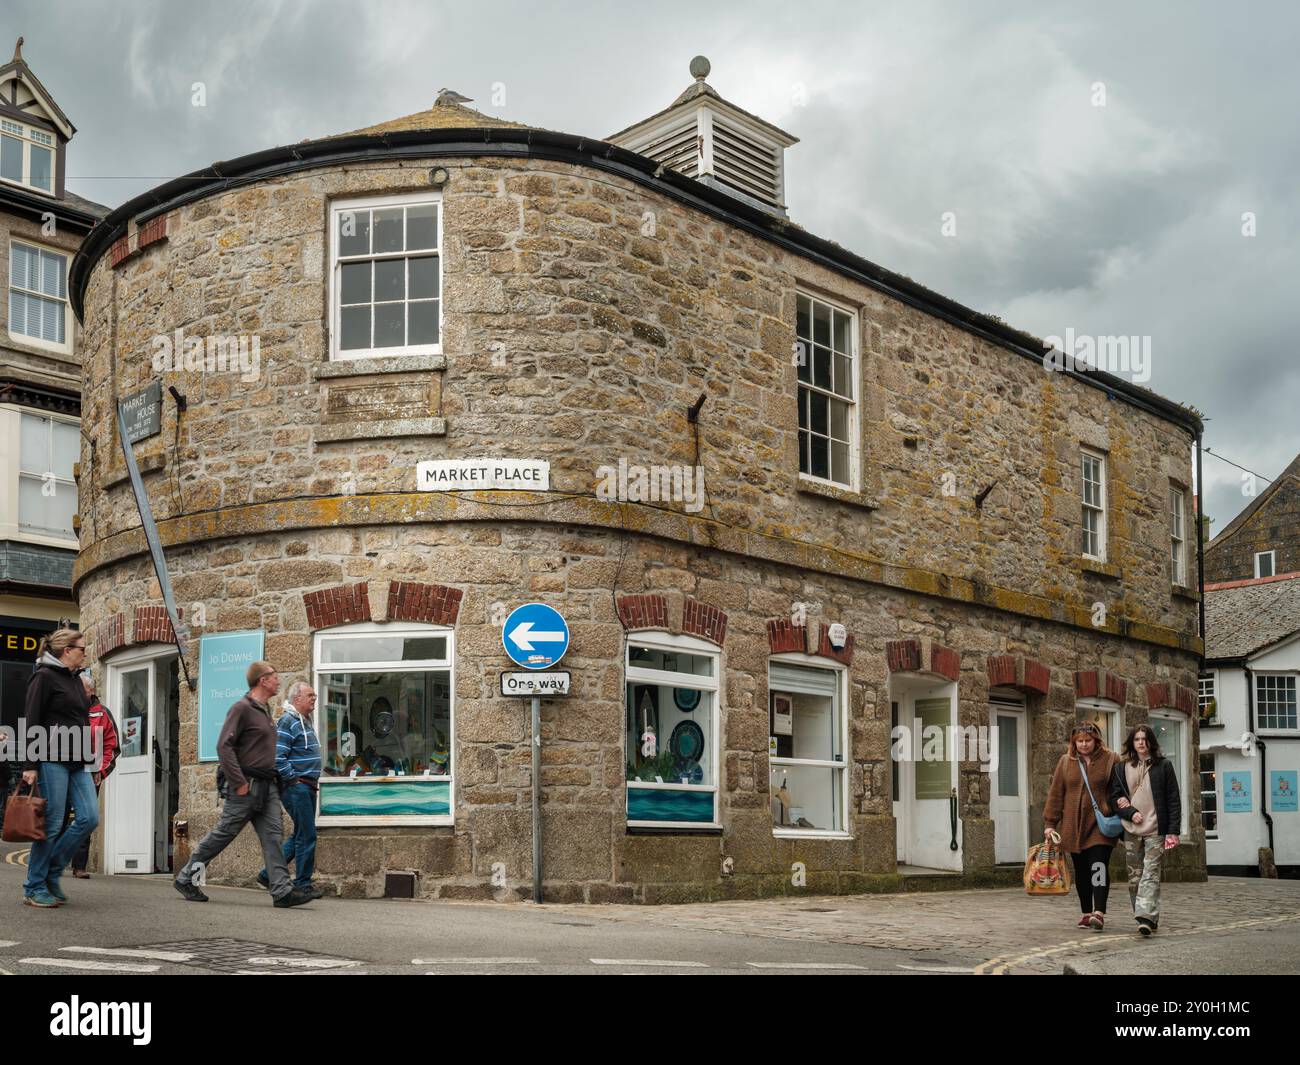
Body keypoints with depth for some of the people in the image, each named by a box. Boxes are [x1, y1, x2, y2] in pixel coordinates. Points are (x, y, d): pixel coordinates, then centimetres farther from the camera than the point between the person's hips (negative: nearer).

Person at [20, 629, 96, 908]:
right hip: (52, 760, -8)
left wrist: (87, 756, 20)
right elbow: (31, 723, -10)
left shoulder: (75, 679, 18)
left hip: (77, 762, 8)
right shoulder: (44, 676, -6)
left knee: (89, 817, -1)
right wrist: (30, 766, -14)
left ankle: (51, 872, 12)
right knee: (52, 824, -4)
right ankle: (34, 888, 7)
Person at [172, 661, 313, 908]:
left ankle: (282, 891, -7)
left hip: (267, 786, 8)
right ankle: (185, 878, 15)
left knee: (273, 835, -2)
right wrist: (239, 783, -20)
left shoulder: (265, 709, 17)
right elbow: (224, 746, -17)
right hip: (246, 786, -8)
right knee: (223, 834, 1)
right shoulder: (242, 708, -11)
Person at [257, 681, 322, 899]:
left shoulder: (305, 721, 18)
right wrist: (294, 780, -16)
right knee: (307, 835, -6)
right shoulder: (288, 721, -12)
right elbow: (278, 757, -19)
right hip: (295, 787, -10)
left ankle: (269, 874, 21)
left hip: (307, 787, 10)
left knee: (301, 835, 13)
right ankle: (303, 884, 3)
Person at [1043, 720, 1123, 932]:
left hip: (1100, 826, -3)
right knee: (1081, 872, 9)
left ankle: (1099, 913, -21)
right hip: (1073, 826, 3)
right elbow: (1055, 793, 9)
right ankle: (1087, 913, 18)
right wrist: (1050, 823, 6)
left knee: (1099, 867, -14)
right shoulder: (1066, 762, 8)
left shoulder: (1110, 760, 2)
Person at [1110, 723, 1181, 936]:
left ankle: (1147, 917, -21)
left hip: (1156, 830, -3)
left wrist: (1173, 831, -4)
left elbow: (1173, 800, 2)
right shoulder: (1122, 768, 11)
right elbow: (1114, 797, 10)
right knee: (1134, 877, 5)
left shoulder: (1163, 765, 5)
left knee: (1150, 874, -12)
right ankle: (1145, 918, 14)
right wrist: (1130, 813, -8)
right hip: (1131, 830, 3)